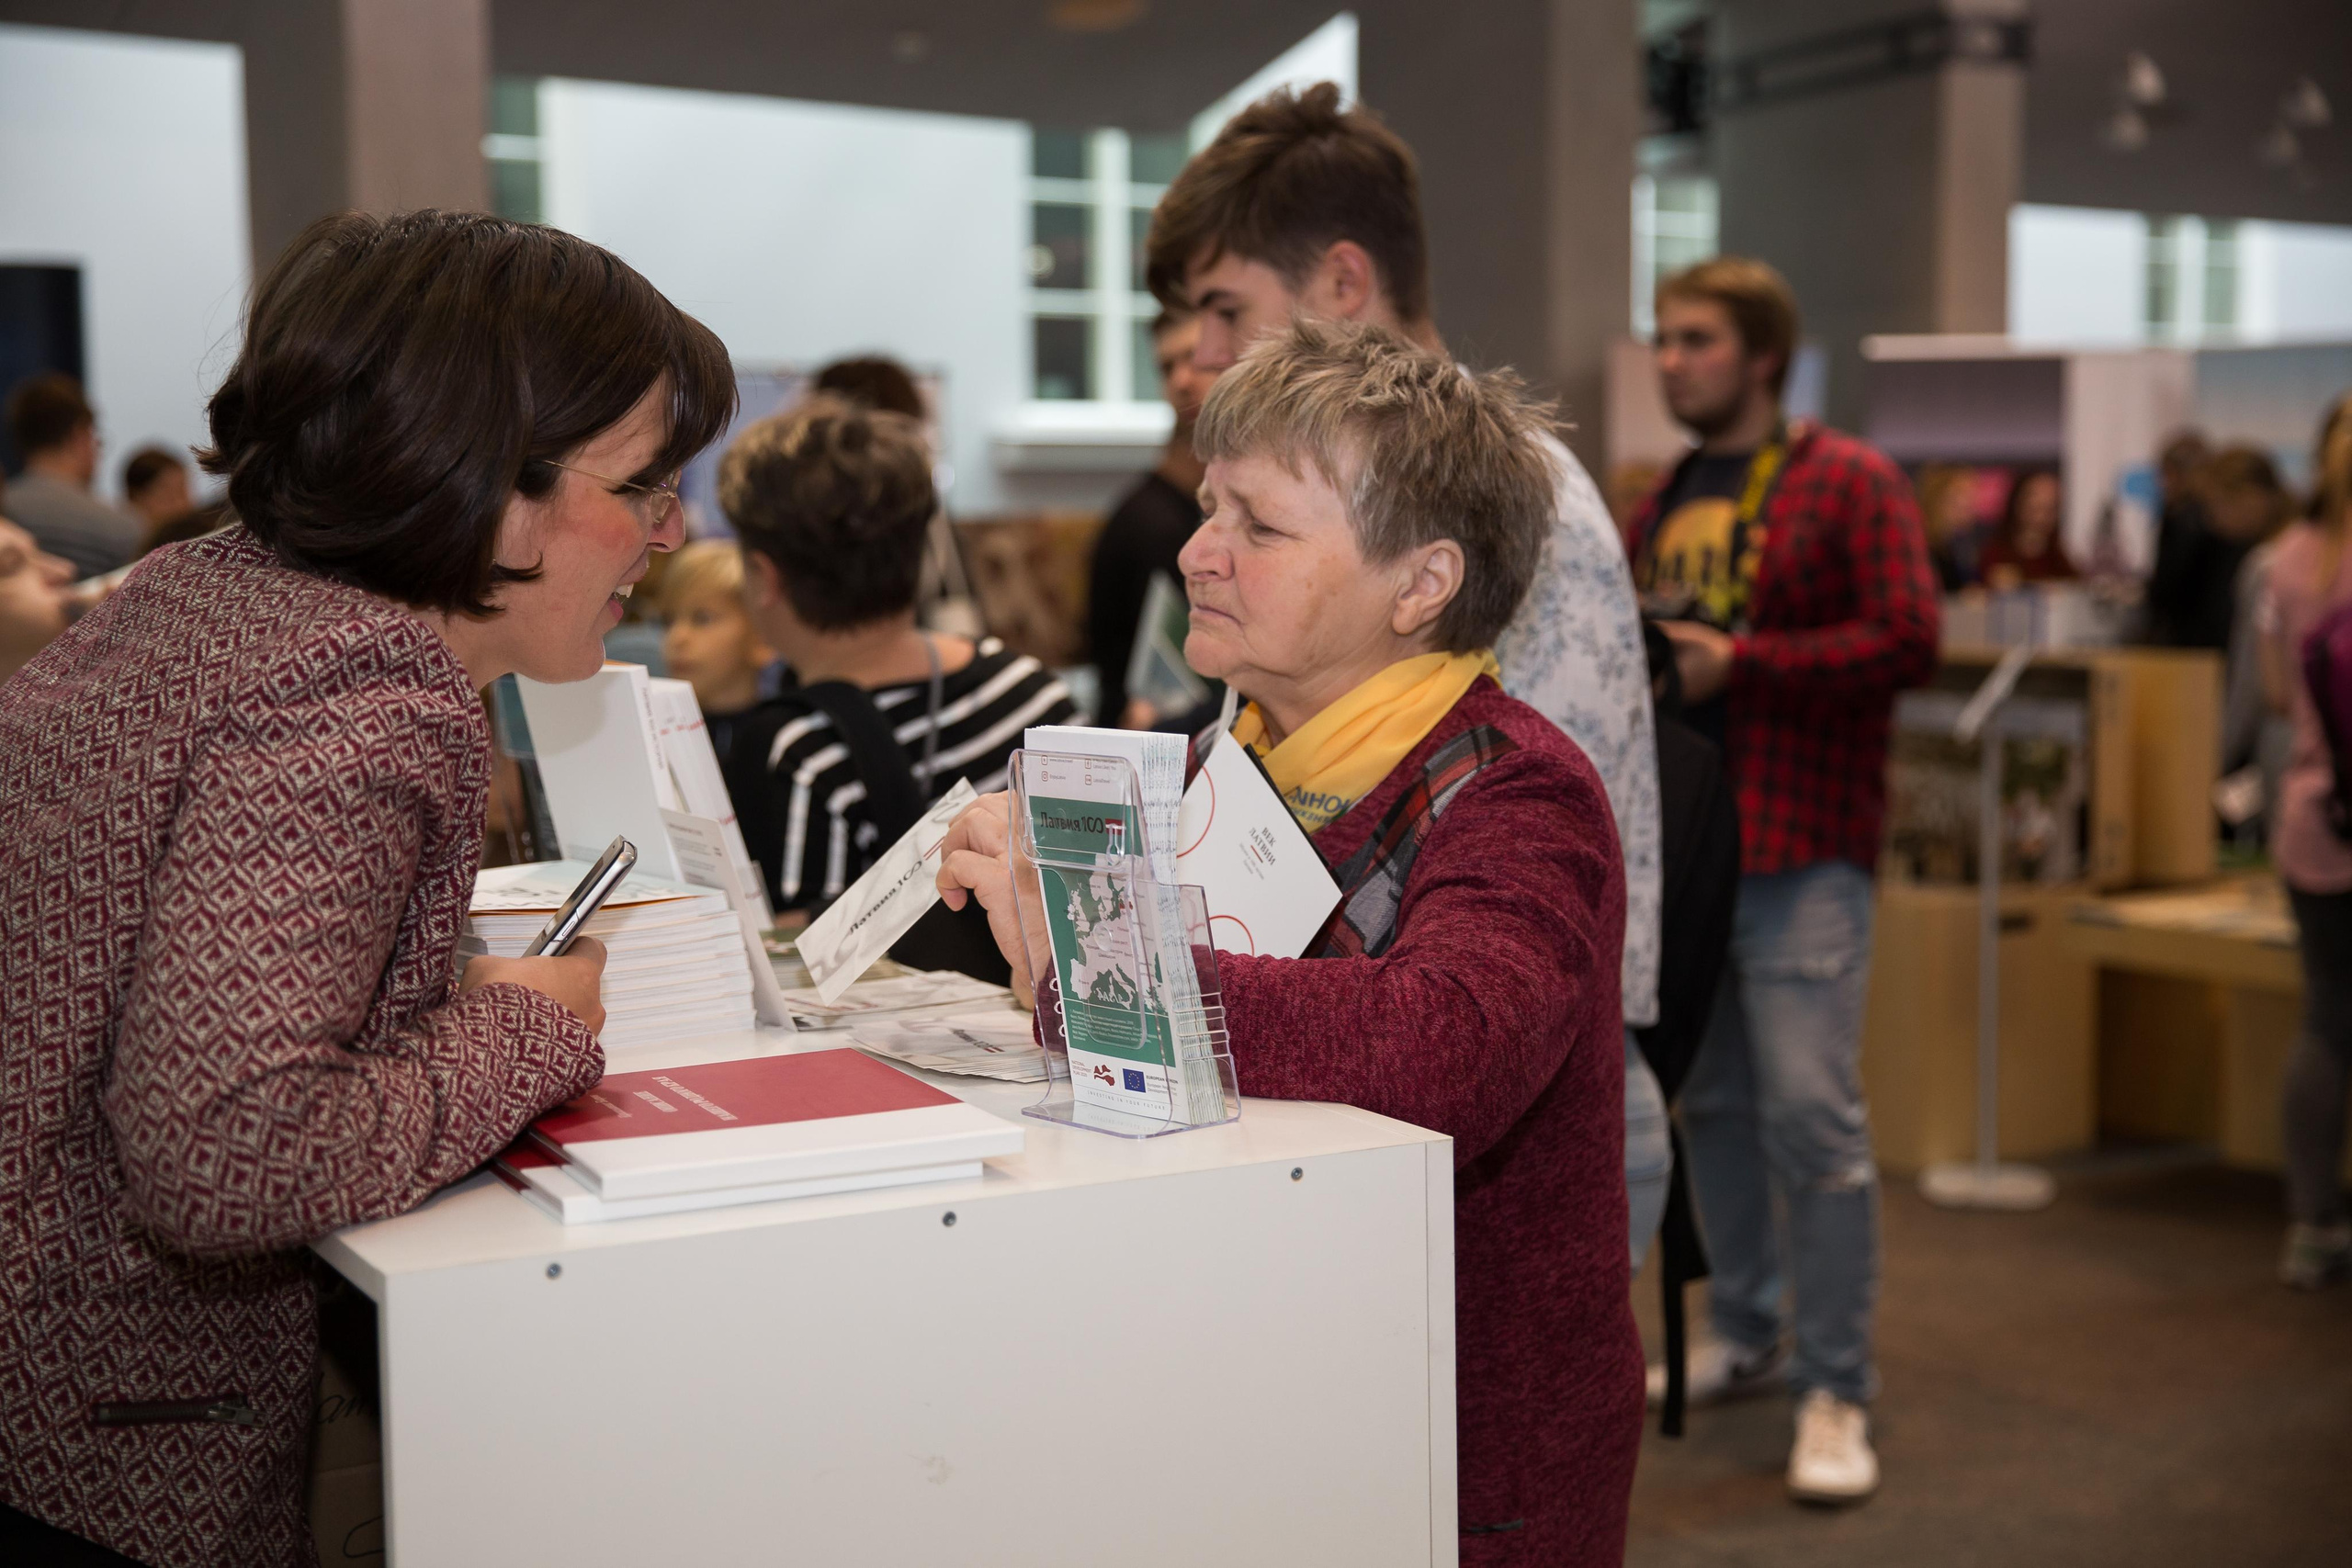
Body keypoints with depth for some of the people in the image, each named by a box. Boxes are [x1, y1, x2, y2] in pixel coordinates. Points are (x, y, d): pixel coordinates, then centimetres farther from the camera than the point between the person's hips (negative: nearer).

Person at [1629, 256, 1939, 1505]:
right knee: (1709, 1099, 13)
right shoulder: (1664, 504, 17)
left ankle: (1836, 1391, -2)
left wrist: (1738, 661, -18)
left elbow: (1908, 640, -14)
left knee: (1811, 1110, -11)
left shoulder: (1848, 485, -5)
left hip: (1799, 848, -7)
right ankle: (1744, 1333, 28)